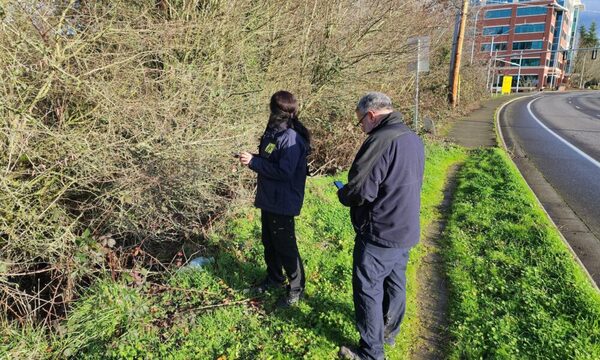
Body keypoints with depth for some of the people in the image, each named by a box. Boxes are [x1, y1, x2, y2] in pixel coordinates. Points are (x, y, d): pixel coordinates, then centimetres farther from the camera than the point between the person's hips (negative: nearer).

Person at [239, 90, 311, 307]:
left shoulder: (291, 138, -23)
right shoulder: (274, 132, 7)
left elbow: (284, 171, -29)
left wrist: (254, 162, -25)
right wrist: (252, 158, -1)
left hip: (283, 203, -10)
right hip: (268, 199, 10)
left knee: (285, 247, 4)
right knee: (269, 242, 22)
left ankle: (296, 288, 22)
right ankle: (274, 279, 42)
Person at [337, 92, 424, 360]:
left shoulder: (381, 141, -23)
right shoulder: (414, 139, 7)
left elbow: (360, 191, -25)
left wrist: (342, 194, -3)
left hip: (380, 234, -9)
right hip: (406, 230, 9)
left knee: (368, 290, 5)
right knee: (395, 283, 21)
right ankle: (389, 333, 40)